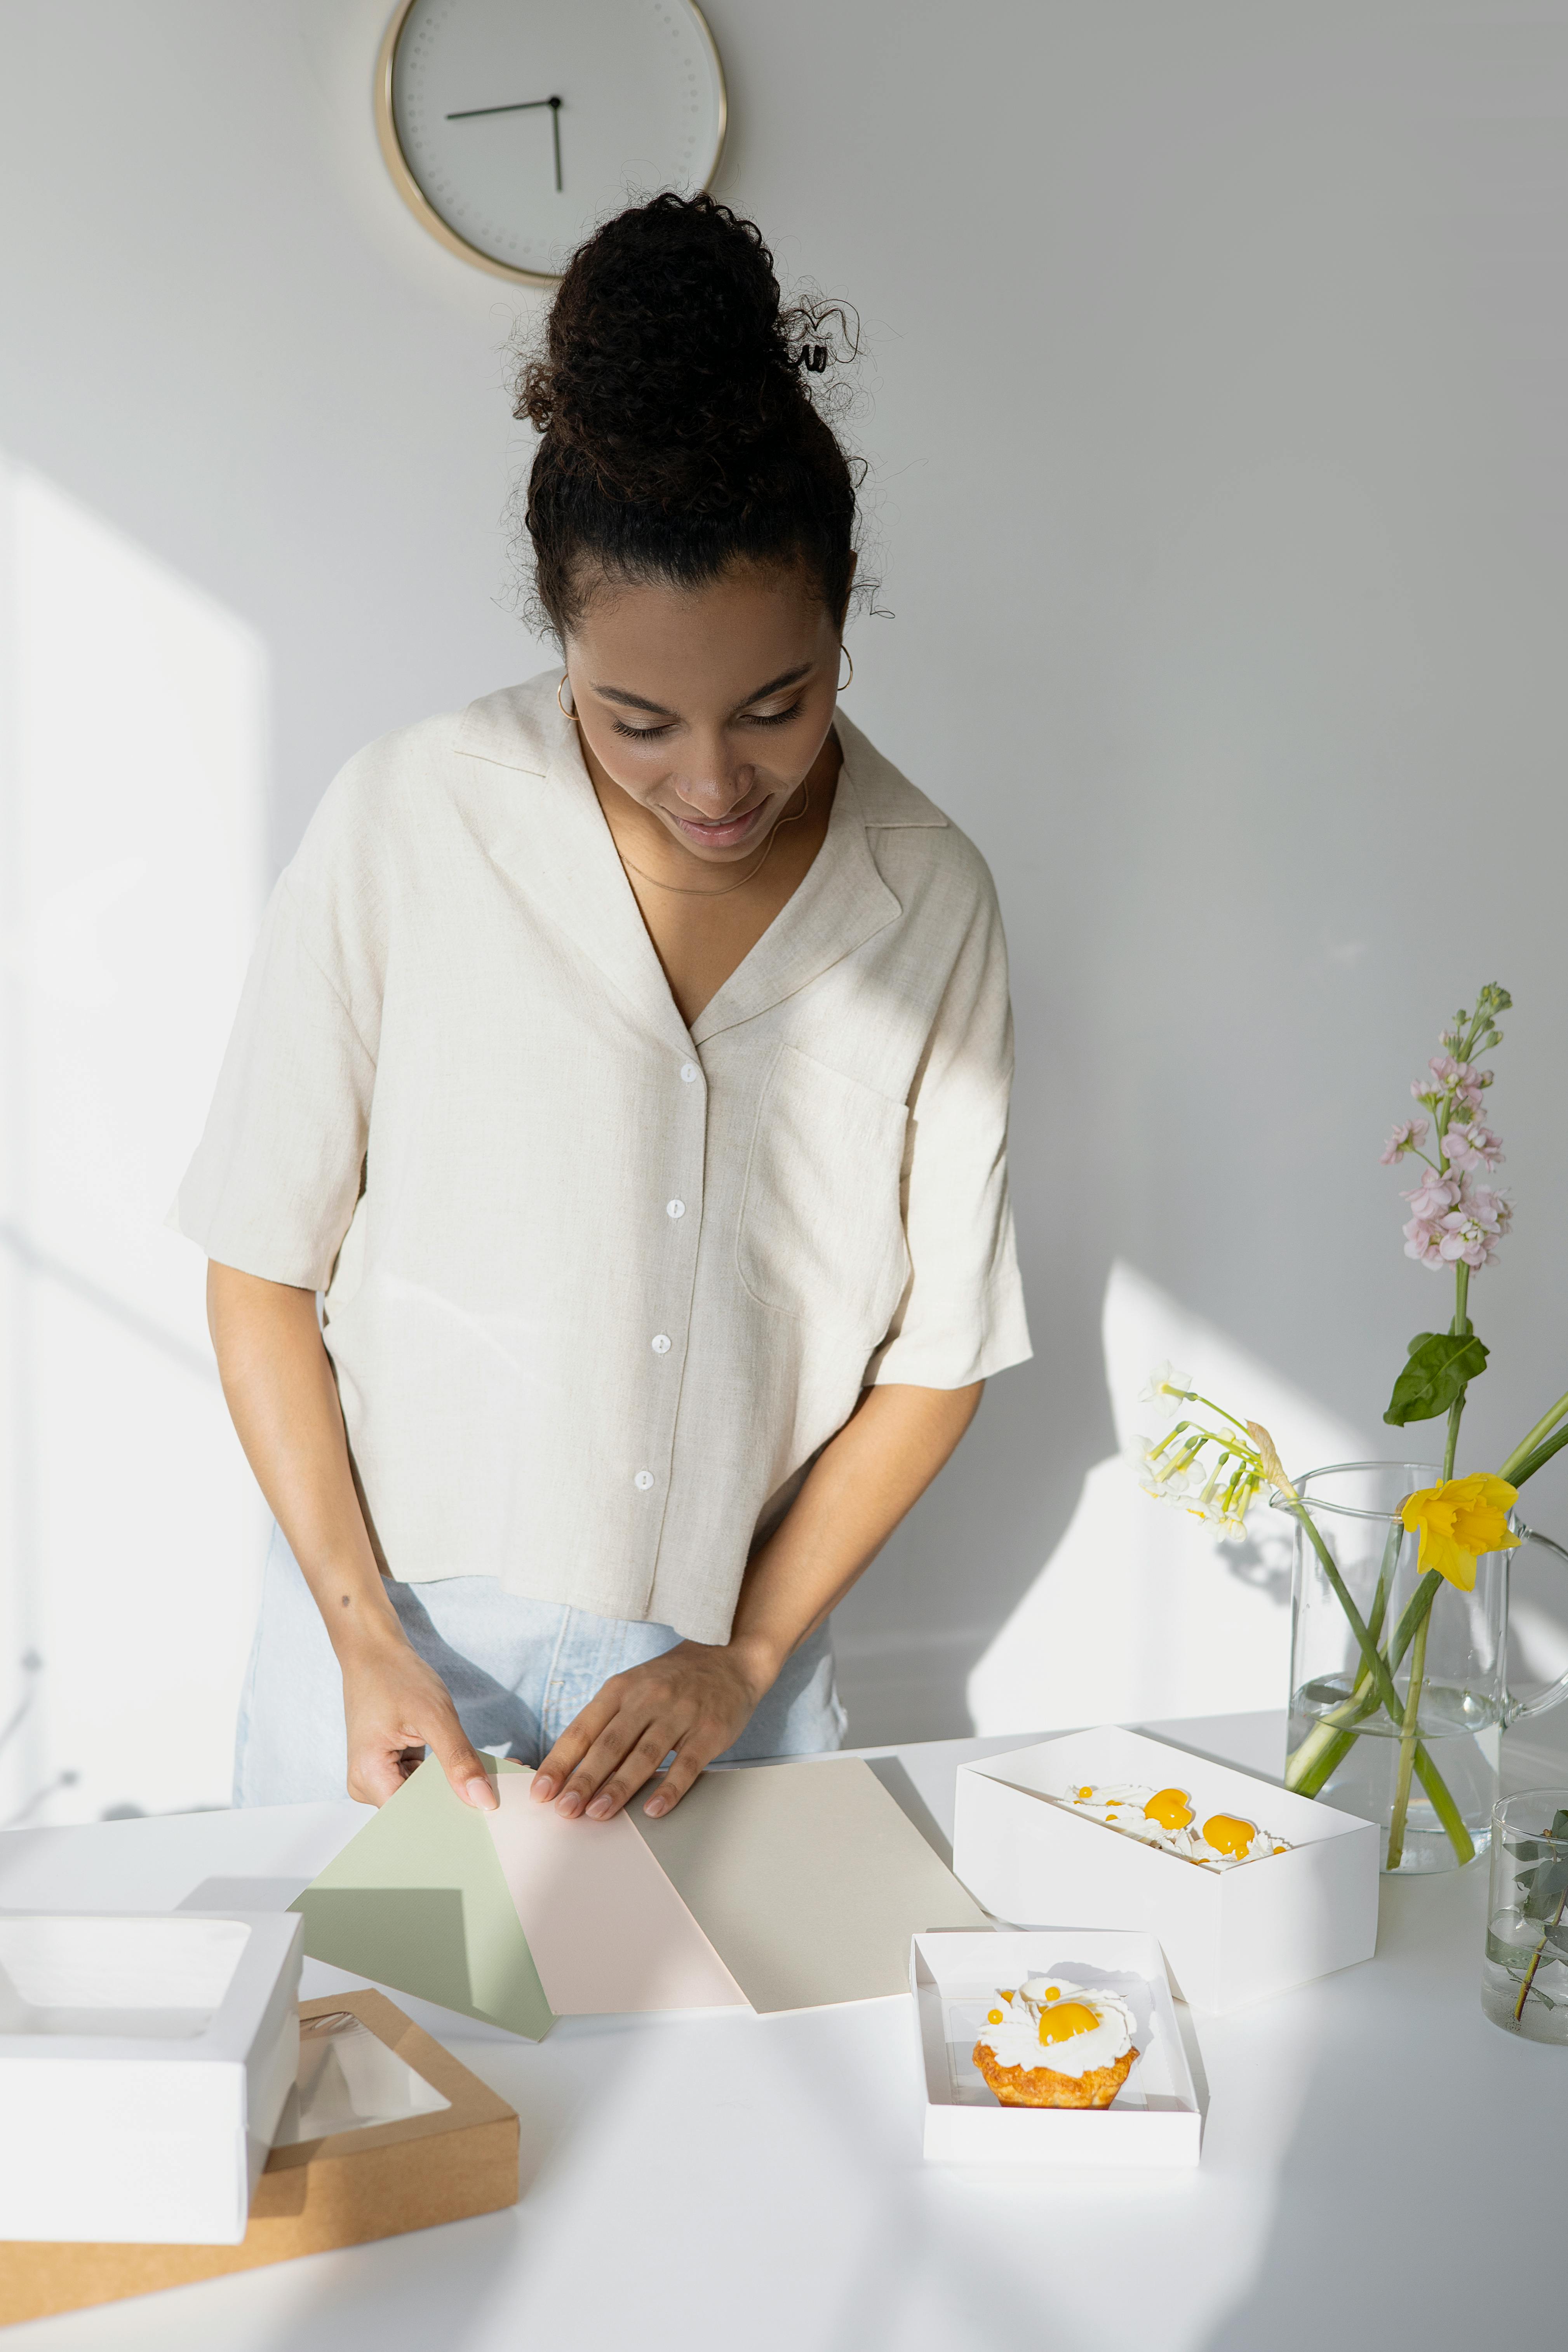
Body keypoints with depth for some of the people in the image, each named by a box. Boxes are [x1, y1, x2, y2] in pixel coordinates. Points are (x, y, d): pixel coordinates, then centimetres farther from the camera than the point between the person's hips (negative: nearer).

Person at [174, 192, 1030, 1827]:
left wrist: (744, 1654, -7)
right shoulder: (407, 827, -13)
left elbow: (942, 1349, -1)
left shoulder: (930, 898, -7)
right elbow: (262, 1263, -6)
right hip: (397, 1646, -1)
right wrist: (363, 1630, -10)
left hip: (725, 1678, 1)